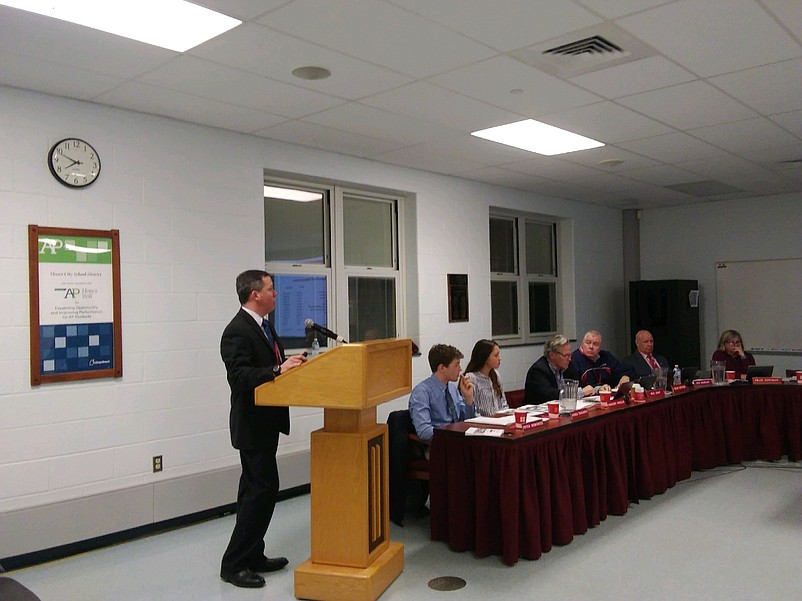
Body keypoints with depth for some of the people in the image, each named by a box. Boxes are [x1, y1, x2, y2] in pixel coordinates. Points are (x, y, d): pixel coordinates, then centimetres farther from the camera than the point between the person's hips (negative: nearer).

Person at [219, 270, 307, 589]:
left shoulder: (264, 325, 11)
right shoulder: (237, 331, -18)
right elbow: (240, 376, -27)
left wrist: (292, 365, 2)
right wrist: (278, 370, -35)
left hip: (264, 422, 10)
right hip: (252, 425, -10)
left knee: (254, 489, 15)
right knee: (264, 488, -8)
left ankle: (251, 556, 27)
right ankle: (233, 564, 3)